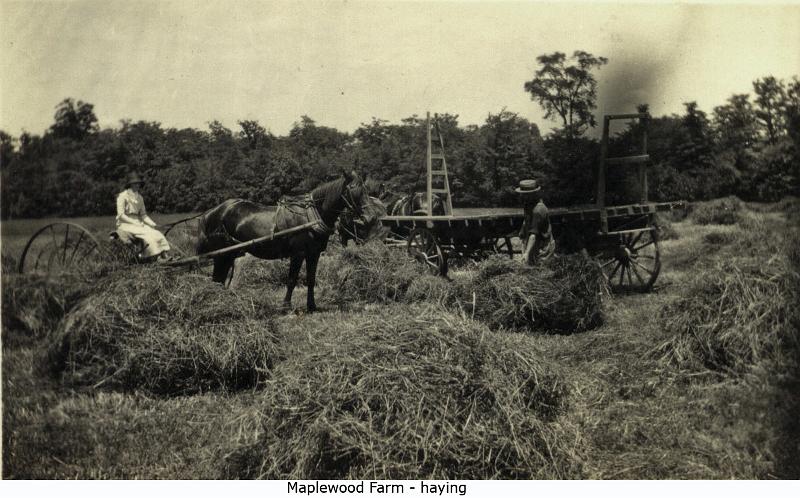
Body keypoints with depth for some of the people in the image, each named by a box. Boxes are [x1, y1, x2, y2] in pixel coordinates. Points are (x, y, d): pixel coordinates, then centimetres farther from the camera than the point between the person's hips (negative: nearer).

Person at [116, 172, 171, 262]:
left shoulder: (139, 198, 13)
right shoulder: (123, 196, -6)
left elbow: (143, 214, 13)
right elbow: (121, 215, -13)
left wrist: (152, 223, -5)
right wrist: (135, 223, -20)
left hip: (138, 223, 6)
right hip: (125, 224, -6)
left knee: (156, 233, -22)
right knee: (147, 234, -31)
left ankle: (164, 254, -36)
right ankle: (157, 255, -37)